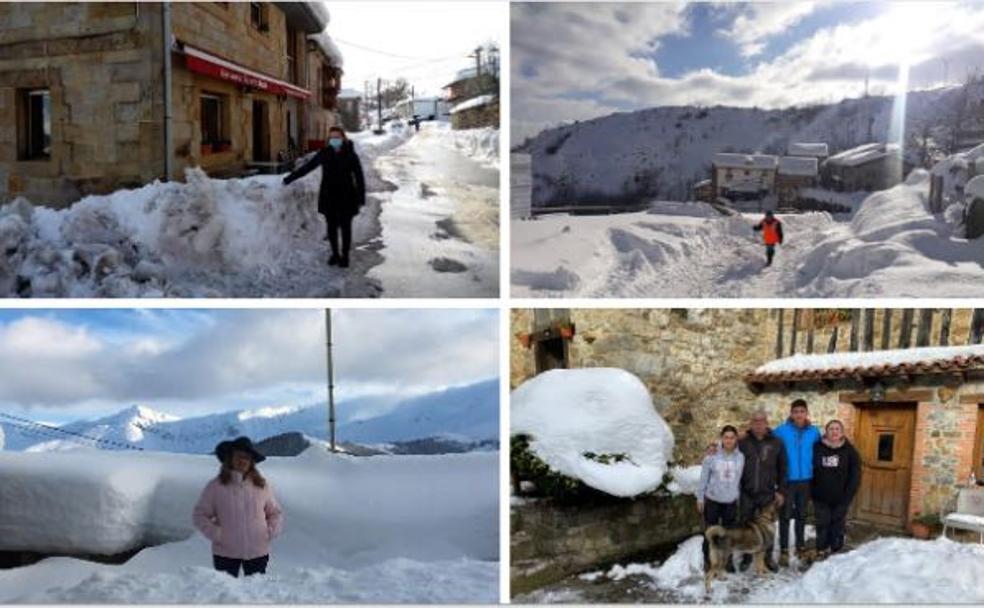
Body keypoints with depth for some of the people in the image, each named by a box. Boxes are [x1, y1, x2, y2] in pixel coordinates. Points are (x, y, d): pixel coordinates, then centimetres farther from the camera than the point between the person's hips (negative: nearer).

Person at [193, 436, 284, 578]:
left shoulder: (262, 486, 3)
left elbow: (276, 513, 12)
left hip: (258, 552, 2)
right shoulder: (216, 486, -4)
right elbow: (200, 515, 1)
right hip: (225, 553, -2)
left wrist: (270, 532, -3)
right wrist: (215, 534, -11)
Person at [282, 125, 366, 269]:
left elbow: (359, 178, -4)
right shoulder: (324, 153, -1)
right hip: (329, 197, 2)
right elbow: (307, 167, 6)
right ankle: (335, 253, 24)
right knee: (332, 226, 9)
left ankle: (345, 255, 17)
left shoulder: (351, 155, -7)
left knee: (345, 227, 4)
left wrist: (361, 198, -7)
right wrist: (289, 178, 7)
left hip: (346, 197, -2)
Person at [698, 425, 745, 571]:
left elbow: (743, 478, -3)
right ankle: (708, 560, 25)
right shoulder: (712, 456, -13)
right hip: (712, 500, -1)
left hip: (731, 501, 1)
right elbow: (704, 478, -5)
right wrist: (700, 498, -2)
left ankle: (728, 560, 30)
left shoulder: (741, 457, -10)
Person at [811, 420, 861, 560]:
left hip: (841, 498, 0)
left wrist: (848, 494, -9)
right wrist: (811, 491, -1)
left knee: (838, 524, 8)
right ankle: (822, 550, 16)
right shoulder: (817, 448, -4)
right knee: (822, 524, 6)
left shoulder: (849, 450, -3)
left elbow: (855, 474, -3)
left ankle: (835, 550, 21)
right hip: (821, 497, 0)